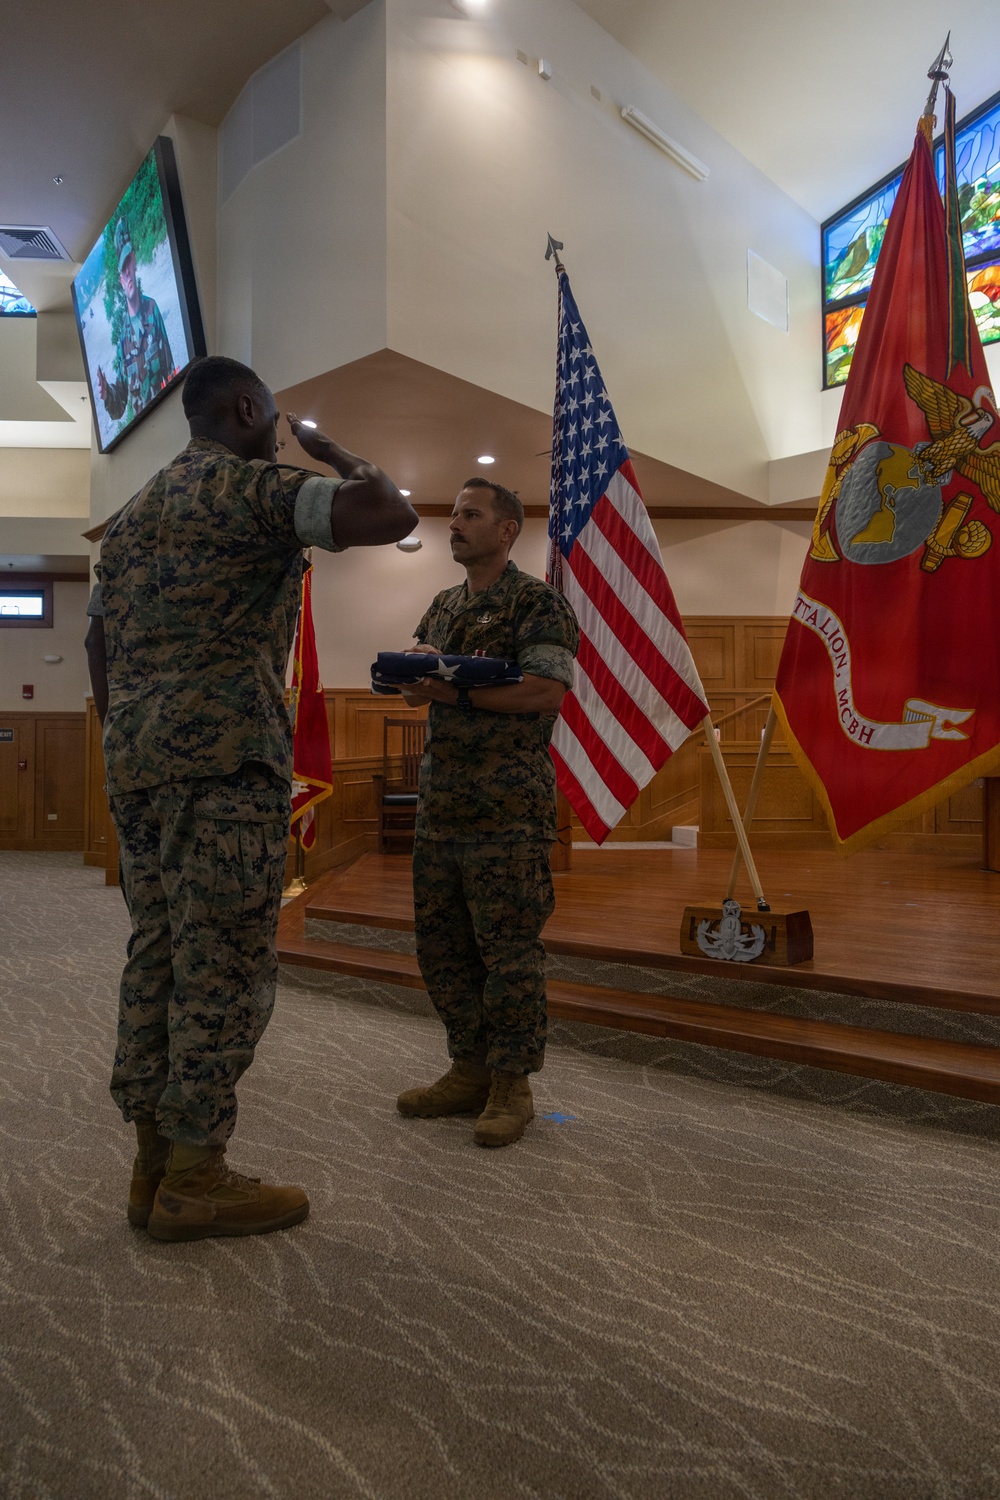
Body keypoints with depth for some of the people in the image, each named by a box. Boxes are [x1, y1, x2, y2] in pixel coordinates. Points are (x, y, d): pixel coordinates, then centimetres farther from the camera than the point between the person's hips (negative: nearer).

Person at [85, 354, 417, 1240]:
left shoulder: (136, 512, 23)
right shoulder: (256, 486, -3)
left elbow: (99, 644, 22)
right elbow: (393, 516, -15)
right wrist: (337, 454, 4)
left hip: (135, 758, 9)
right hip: (223, 754, -9)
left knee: (158, 957, 10)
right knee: (226, 966, -3)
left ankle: (156, 1163, 17)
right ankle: (195, 1180, 4)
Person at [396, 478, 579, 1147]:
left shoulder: (539, 602, -4)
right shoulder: (444, 606, 20)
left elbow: (548, 691, -16)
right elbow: (412, 686, 19)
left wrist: (458, 691, -15)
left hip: (509, 807, -8)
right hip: (441, 802, 8)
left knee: (508, 947, -3)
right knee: (441, 943, 11)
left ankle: (511, 1086, 9)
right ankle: (470, 1070, 24)